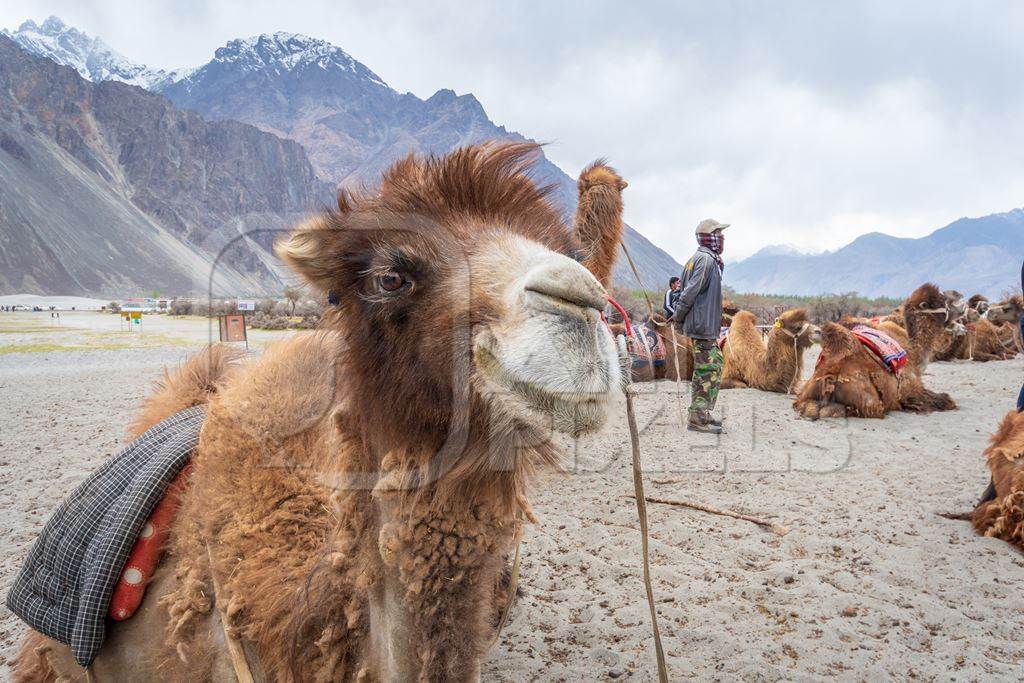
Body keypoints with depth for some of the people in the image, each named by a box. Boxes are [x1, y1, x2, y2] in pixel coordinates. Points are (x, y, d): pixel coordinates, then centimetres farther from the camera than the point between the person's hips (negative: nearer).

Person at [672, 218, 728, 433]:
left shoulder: (698, 259, 16)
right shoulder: (707, 260, -15)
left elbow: (684, 289, 16)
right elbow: (691, 291, -20)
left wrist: (679, 314, 10)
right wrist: (678, 316, -10)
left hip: (707, 326, 10)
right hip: (703, 325, -10)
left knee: (716, 364, 17)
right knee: (707, 370, -7)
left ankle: (703, 414, 23)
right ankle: (697, 419, -4)